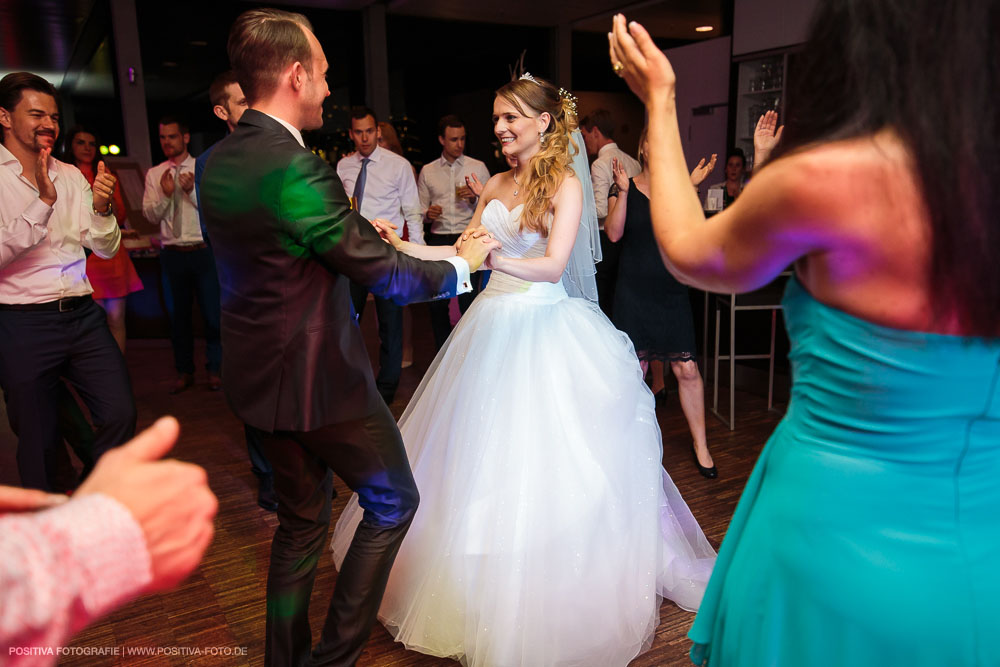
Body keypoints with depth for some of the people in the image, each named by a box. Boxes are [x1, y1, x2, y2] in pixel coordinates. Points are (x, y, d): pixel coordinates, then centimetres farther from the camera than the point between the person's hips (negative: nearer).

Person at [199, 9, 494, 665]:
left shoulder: (216, 161, 3)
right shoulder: (299, 170, -24)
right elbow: (386, 274, -19)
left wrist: (357, 235, 16)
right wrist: (462, 264, -2)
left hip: (258, 376, 8)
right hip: (319, 379, -8)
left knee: (302, 520, 22)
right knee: (394, 502, 13)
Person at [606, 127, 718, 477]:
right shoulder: (625, 188, 3)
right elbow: (614, 234, -10)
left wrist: (691, 188, -13)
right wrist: (623, 191, -16)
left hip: (672, 291, 1)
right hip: (633, 291, -1)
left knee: (687, 369, -2)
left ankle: (700, 444, 14)